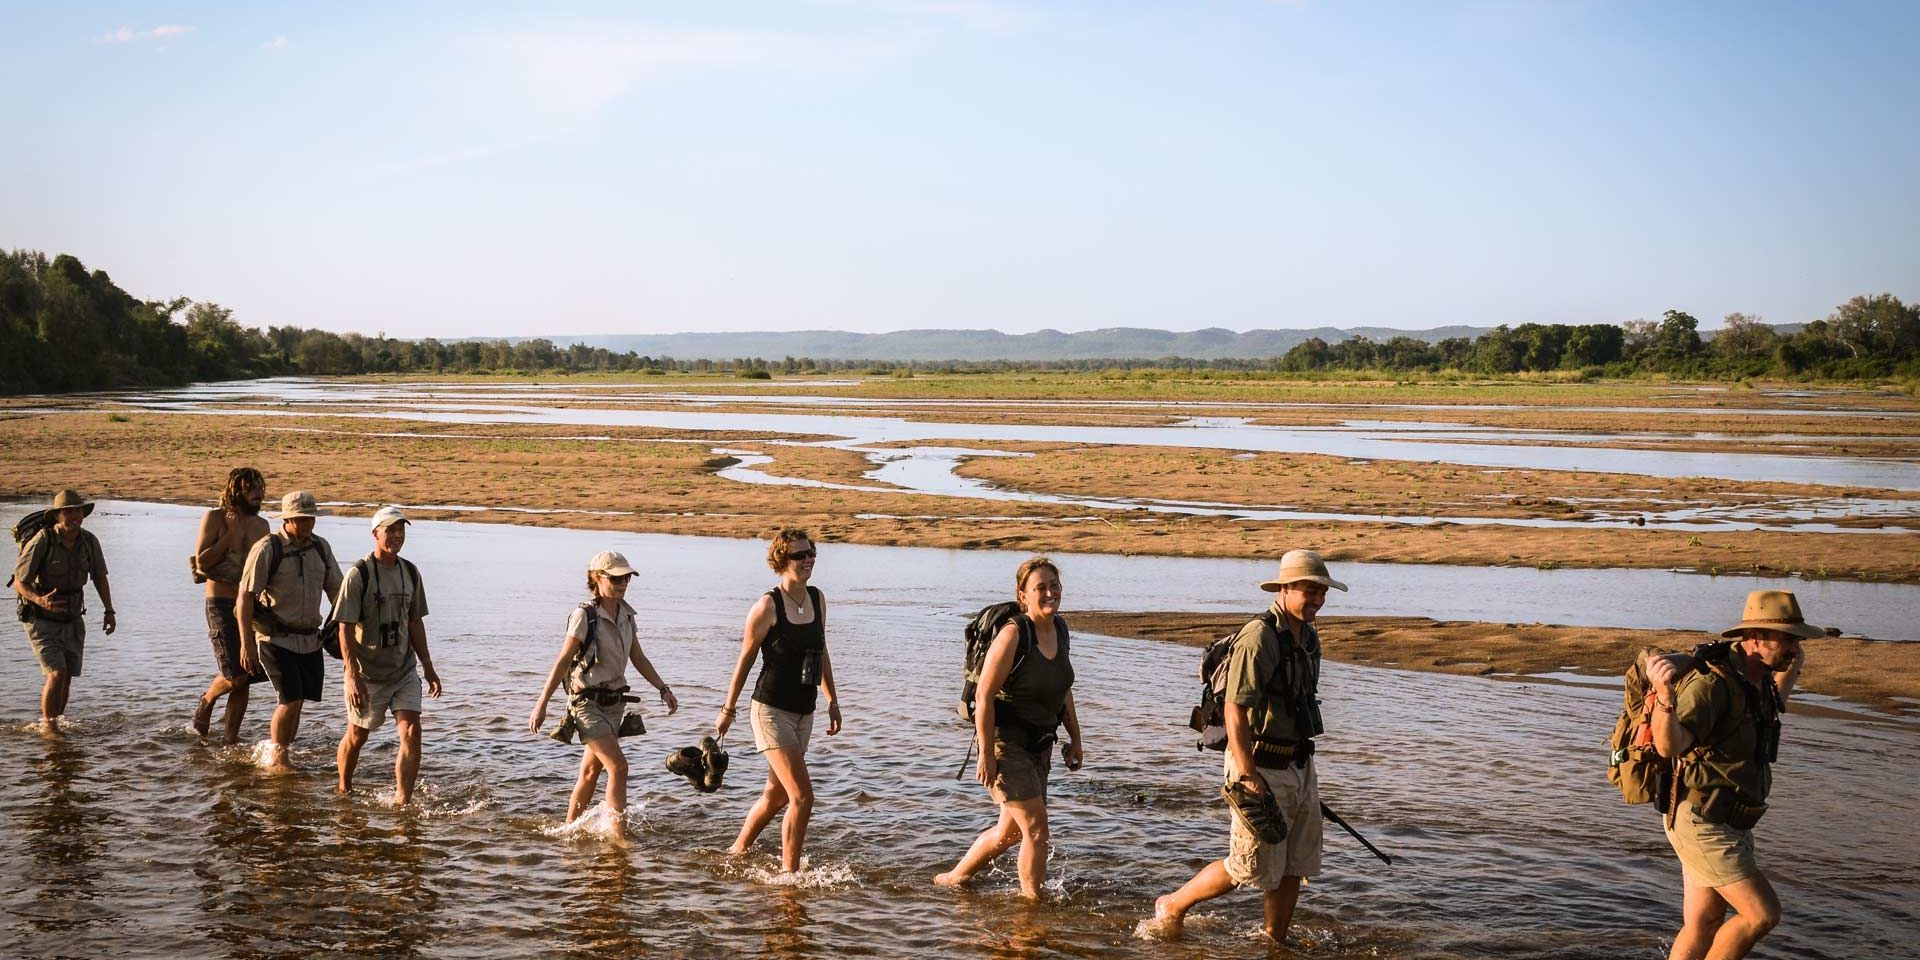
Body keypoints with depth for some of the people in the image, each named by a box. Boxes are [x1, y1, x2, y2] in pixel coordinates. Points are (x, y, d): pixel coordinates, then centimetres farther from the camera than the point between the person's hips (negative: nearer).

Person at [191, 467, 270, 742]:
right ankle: (207, 700, 17)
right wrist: (231, 535, -14)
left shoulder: (261, 525, 11)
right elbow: (201, 561, -13)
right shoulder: (214, 518, -5)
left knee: (244, 680, 4)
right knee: (235, 676, -14)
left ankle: (231, 739, 13)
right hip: (221, 604, -5)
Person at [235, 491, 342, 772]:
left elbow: (335, 589, 15)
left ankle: (282, 753, 22)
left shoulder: (321, 547, 7)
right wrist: (247, 644, -15)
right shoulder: (267, 549, -10)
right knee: (290, 700, -10)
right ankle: (277, 756, 9)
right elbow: (245, 596, -11)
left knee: (297, 701, 6)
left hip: (310, 639, 5)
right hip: (276, 639, -5)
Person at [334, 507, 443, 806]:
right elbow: (346, 629, -15)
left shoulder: (410, 573, 5)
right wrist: (352, 676, -22)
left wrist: (428, 667, 13)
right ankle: (343, 792, 33)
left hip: (404, 671, 4)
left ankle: (402, 801, -8)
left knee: (411, 732, -10)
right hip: (367, 672, -4)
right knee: (356, 735, 10)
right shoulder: (359, 574, -13)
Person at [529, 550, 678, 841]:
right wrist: (541, 705, -13)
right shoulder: (585, 616, -14)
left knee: (591, 771, 13)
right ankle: (619, 835, -12)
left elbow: (638, 658, 16)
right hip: (587, 703, -7)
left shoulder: (626, 615, 6)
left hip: (614, 702, 7)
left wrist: (663, 689, 9)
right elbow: (563, 662, -13)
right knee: (618, 766, -15)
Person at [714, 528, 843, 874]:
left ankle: (736, 852, 35)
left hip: (803, 712, 7)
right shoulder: (767, 606, -13)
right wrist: (728, 709, -2)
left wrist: (832, 701, 16)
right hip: (772, 711, -7)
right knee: (802, 797, -13)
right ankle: (789, 874, -2)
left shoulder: (817, 599, 6)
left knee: (777, 794, 16)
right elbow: (745, 660, -6)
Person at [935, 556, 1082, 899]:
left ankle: (954, 878, 36)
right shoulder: (1013, 634, -20)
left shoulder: (1059, 629, 4)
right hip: (1005, 742, -8)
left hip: (1039, 744, 8)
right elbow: (984, 696, -20)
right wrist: (986, 755, -21)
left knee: (1012, 830, 18)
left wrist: (1075, 738, 16)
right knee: (1036, 828, -10)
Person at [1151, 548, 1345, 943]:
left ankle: (1275, 943, 24)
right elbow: (1235, 709, -23)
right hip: (1260, 766, -8)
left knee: (1293, 866, 11)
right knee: (1253, 867, -1)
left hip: (1299, 766, 8)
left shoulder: (1308, 637, 10)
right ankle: (1172, 906, 18)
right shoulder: (1258, 637, -19)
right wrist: (1247, 777, -26)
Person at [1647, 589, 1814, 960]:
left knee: (1703, 927, 12)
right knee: (1763, 914, -11)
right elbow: (1669, 744, -38)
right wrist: (1664, 695, -57)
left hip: (1728, 824, 9)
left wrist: (1791, 670, 43)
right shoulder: (1711, 684, -22)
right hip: (1701, 823, -9)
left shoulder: (1755, 679, 7)